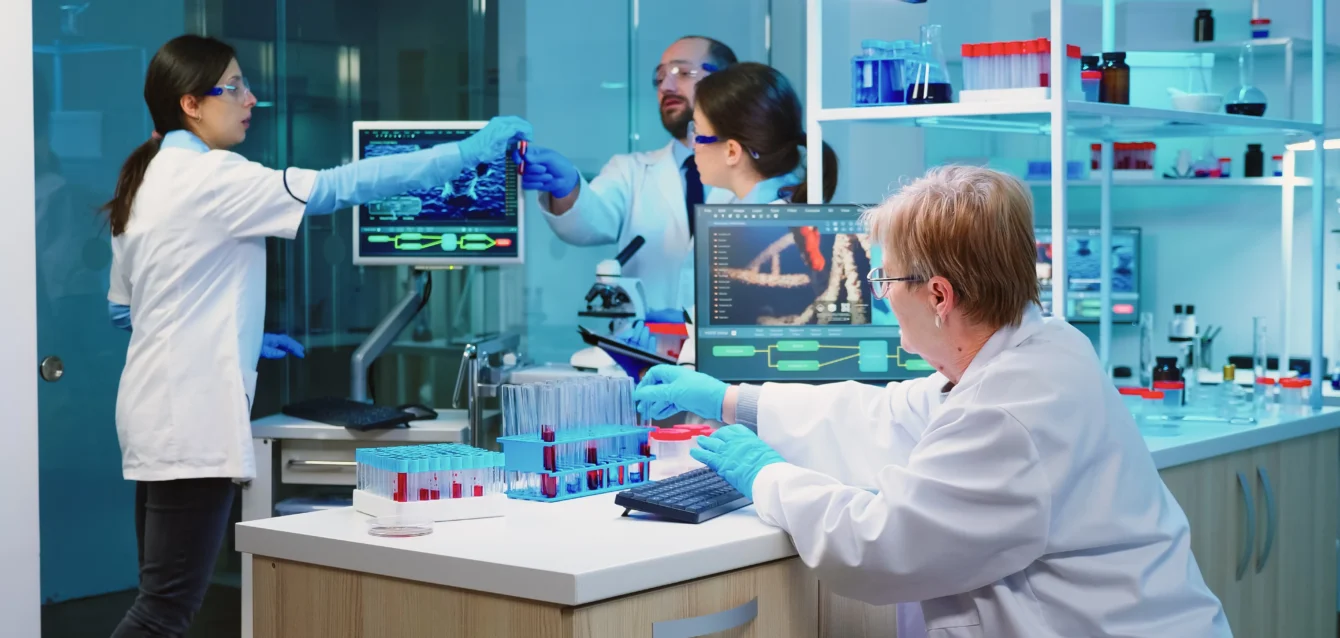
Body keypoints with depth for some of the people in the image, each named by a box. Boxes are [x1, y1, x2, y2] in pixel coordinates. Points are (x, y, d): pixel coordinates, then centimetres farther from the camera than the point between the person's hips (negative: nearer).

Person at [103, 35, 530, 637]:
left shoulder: (149, 178, 14)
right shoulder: (209, 176, -14)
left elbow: (123, 307, 22)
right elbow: (335, 186, -21)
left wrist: (237, 338, 22)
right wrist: (465, 153, -19)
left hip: (157, 409, 10)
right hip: (191, 416, -10)